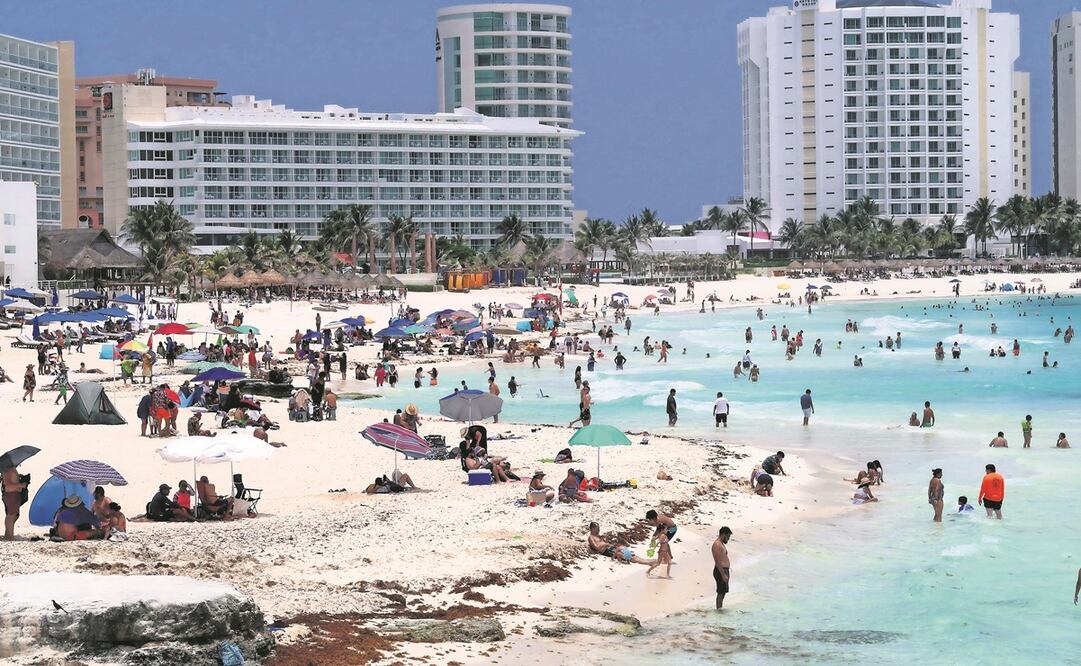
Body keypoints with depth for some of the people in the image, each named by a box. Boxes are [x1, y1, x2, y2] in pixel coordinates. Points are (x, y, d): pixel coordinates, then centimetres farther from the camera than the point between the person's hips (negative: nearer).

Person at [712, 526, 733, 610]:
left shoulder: (721, 544, 15)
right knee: (721, 592, -6)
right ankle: (719, 609, -2)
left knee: (723, 592, 15)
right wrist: (723, 575, -24)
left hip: (724, 570, 10)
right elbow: (718, 562, -22)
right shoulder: (717, 545, -18)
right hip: (720, 571, -10)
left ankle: (720, 609, 23)